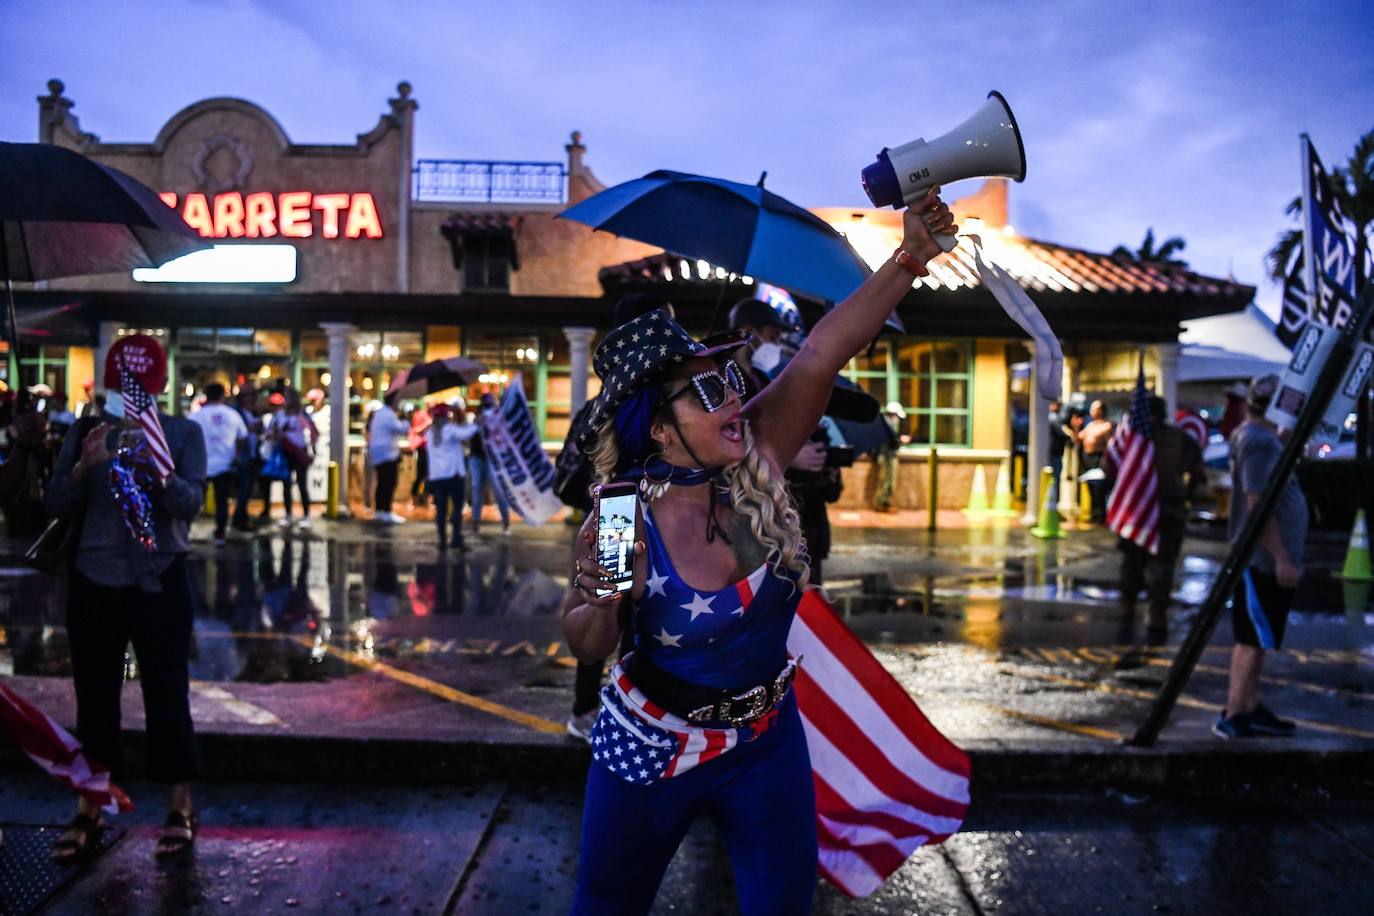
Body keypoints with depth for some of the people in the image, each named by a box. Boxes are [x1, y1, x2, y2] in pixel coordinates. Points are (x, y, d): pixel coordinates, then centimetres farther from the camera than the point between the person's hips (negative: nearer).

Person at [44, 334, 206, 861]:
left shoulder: (184, 433, 0)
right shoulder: (86, 432, 6)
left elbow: (192, 503, -11)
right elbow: (55, 505, 1)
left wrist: (159, 473, -29)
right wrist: (84, 465, -17)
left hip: (159, 582, -2)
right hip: (94, 581, 2)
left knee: (166, 694, 1)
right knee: (95, 698, 8)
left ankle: (180, 810, 12)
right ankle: (88, 814, 19)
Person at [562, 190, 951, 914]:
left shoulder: (756, 460, -13)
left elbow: (822, 352, -22)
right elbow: (584, 646, -9)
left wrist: (910, 258, -32)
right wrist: (605, 605, -32)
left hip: (767, 739, 3)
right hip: (652, 746, -3)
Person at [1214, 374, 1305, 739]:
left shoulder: (1252, 436, 14)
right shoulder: (1260, 441, -18)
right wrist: (1281, 558, -23)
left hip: (1267, 559, 10)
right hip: (1265, 559, -10)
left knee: (1255, 639, 15)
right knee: (1254, 640, -5)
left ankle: (1249, 708, 24)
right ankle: (1234, 716, 1)